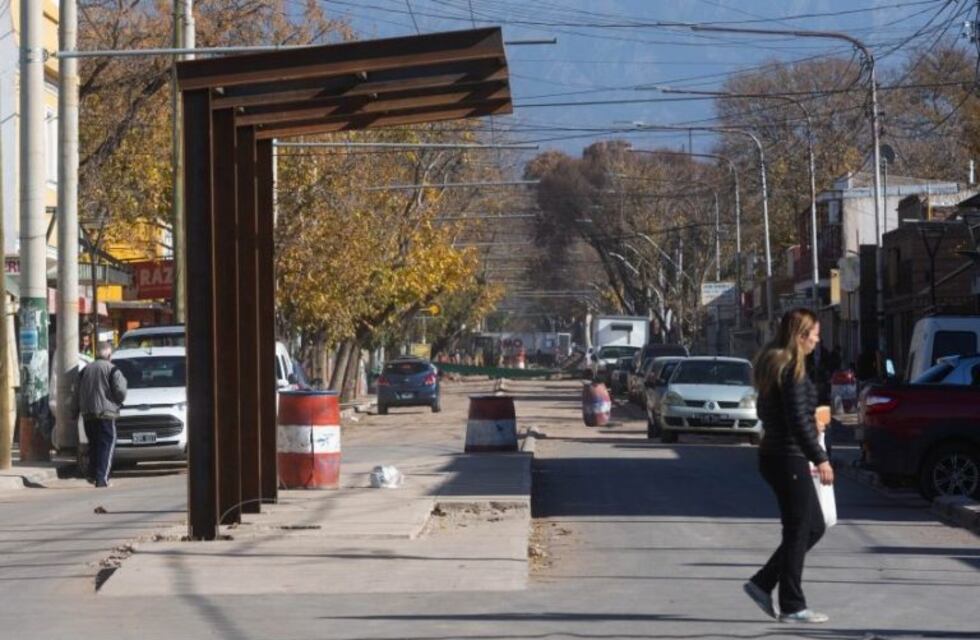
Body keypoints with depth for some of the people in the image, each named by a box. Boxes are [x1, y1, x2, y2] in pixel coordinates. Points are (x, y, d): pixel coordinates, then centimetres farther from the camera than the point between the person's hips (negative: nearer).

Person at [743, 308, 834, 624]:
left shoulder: (772, 364, 14)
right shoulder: (792, 369, -16)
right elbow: (798, 420, -20)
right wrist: (820, 458, -19)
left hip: (773, 454, 10)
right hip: (789, 458, -10)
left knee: (814, 527, 15)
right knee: (798, 531, -2)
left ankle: (762, 583, 14)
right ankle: (792, 607, 4)